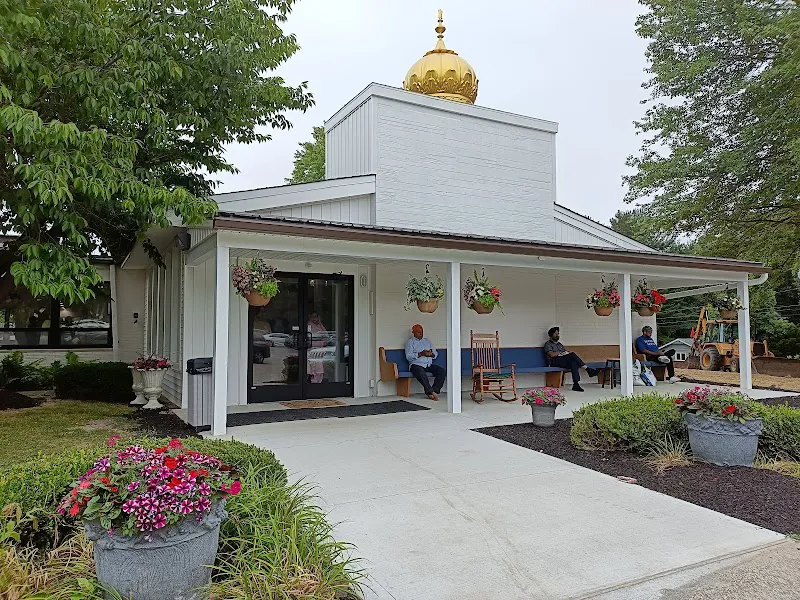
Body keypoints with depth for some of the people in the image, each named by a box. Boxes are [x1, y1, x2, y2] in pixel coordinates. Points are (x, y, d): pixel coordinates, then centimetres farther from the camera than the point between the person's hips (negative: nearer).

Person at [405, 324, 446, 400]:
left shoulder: (427, 340, 24)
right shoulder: (410, 342, 7)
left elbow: (436, 353, 20)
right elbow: (408, 356, -6)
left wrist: (431, 354, -4)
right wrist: (421, 354, -14)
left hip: (429, 365, 5)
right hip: (416, 364, -5)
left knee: (443, 371, -19)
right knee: (421, 373, -39)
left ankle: (435, 390, -23)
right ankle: (431, 392, -31)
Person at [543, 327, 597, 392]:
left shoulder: (559, 344, 31)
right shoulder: (548, 344, 7)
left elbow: (567, 351, 20)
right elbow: (552, 354, -10)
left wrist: (567, 352, -4)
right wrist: (561, 352, -2)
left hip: (564, 361, 7)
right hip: (554, 362, -7)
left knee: (574, 363, -31)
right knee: (572, 355, -30)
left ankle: (576, 384, -42)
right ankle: (588, 370, -30)